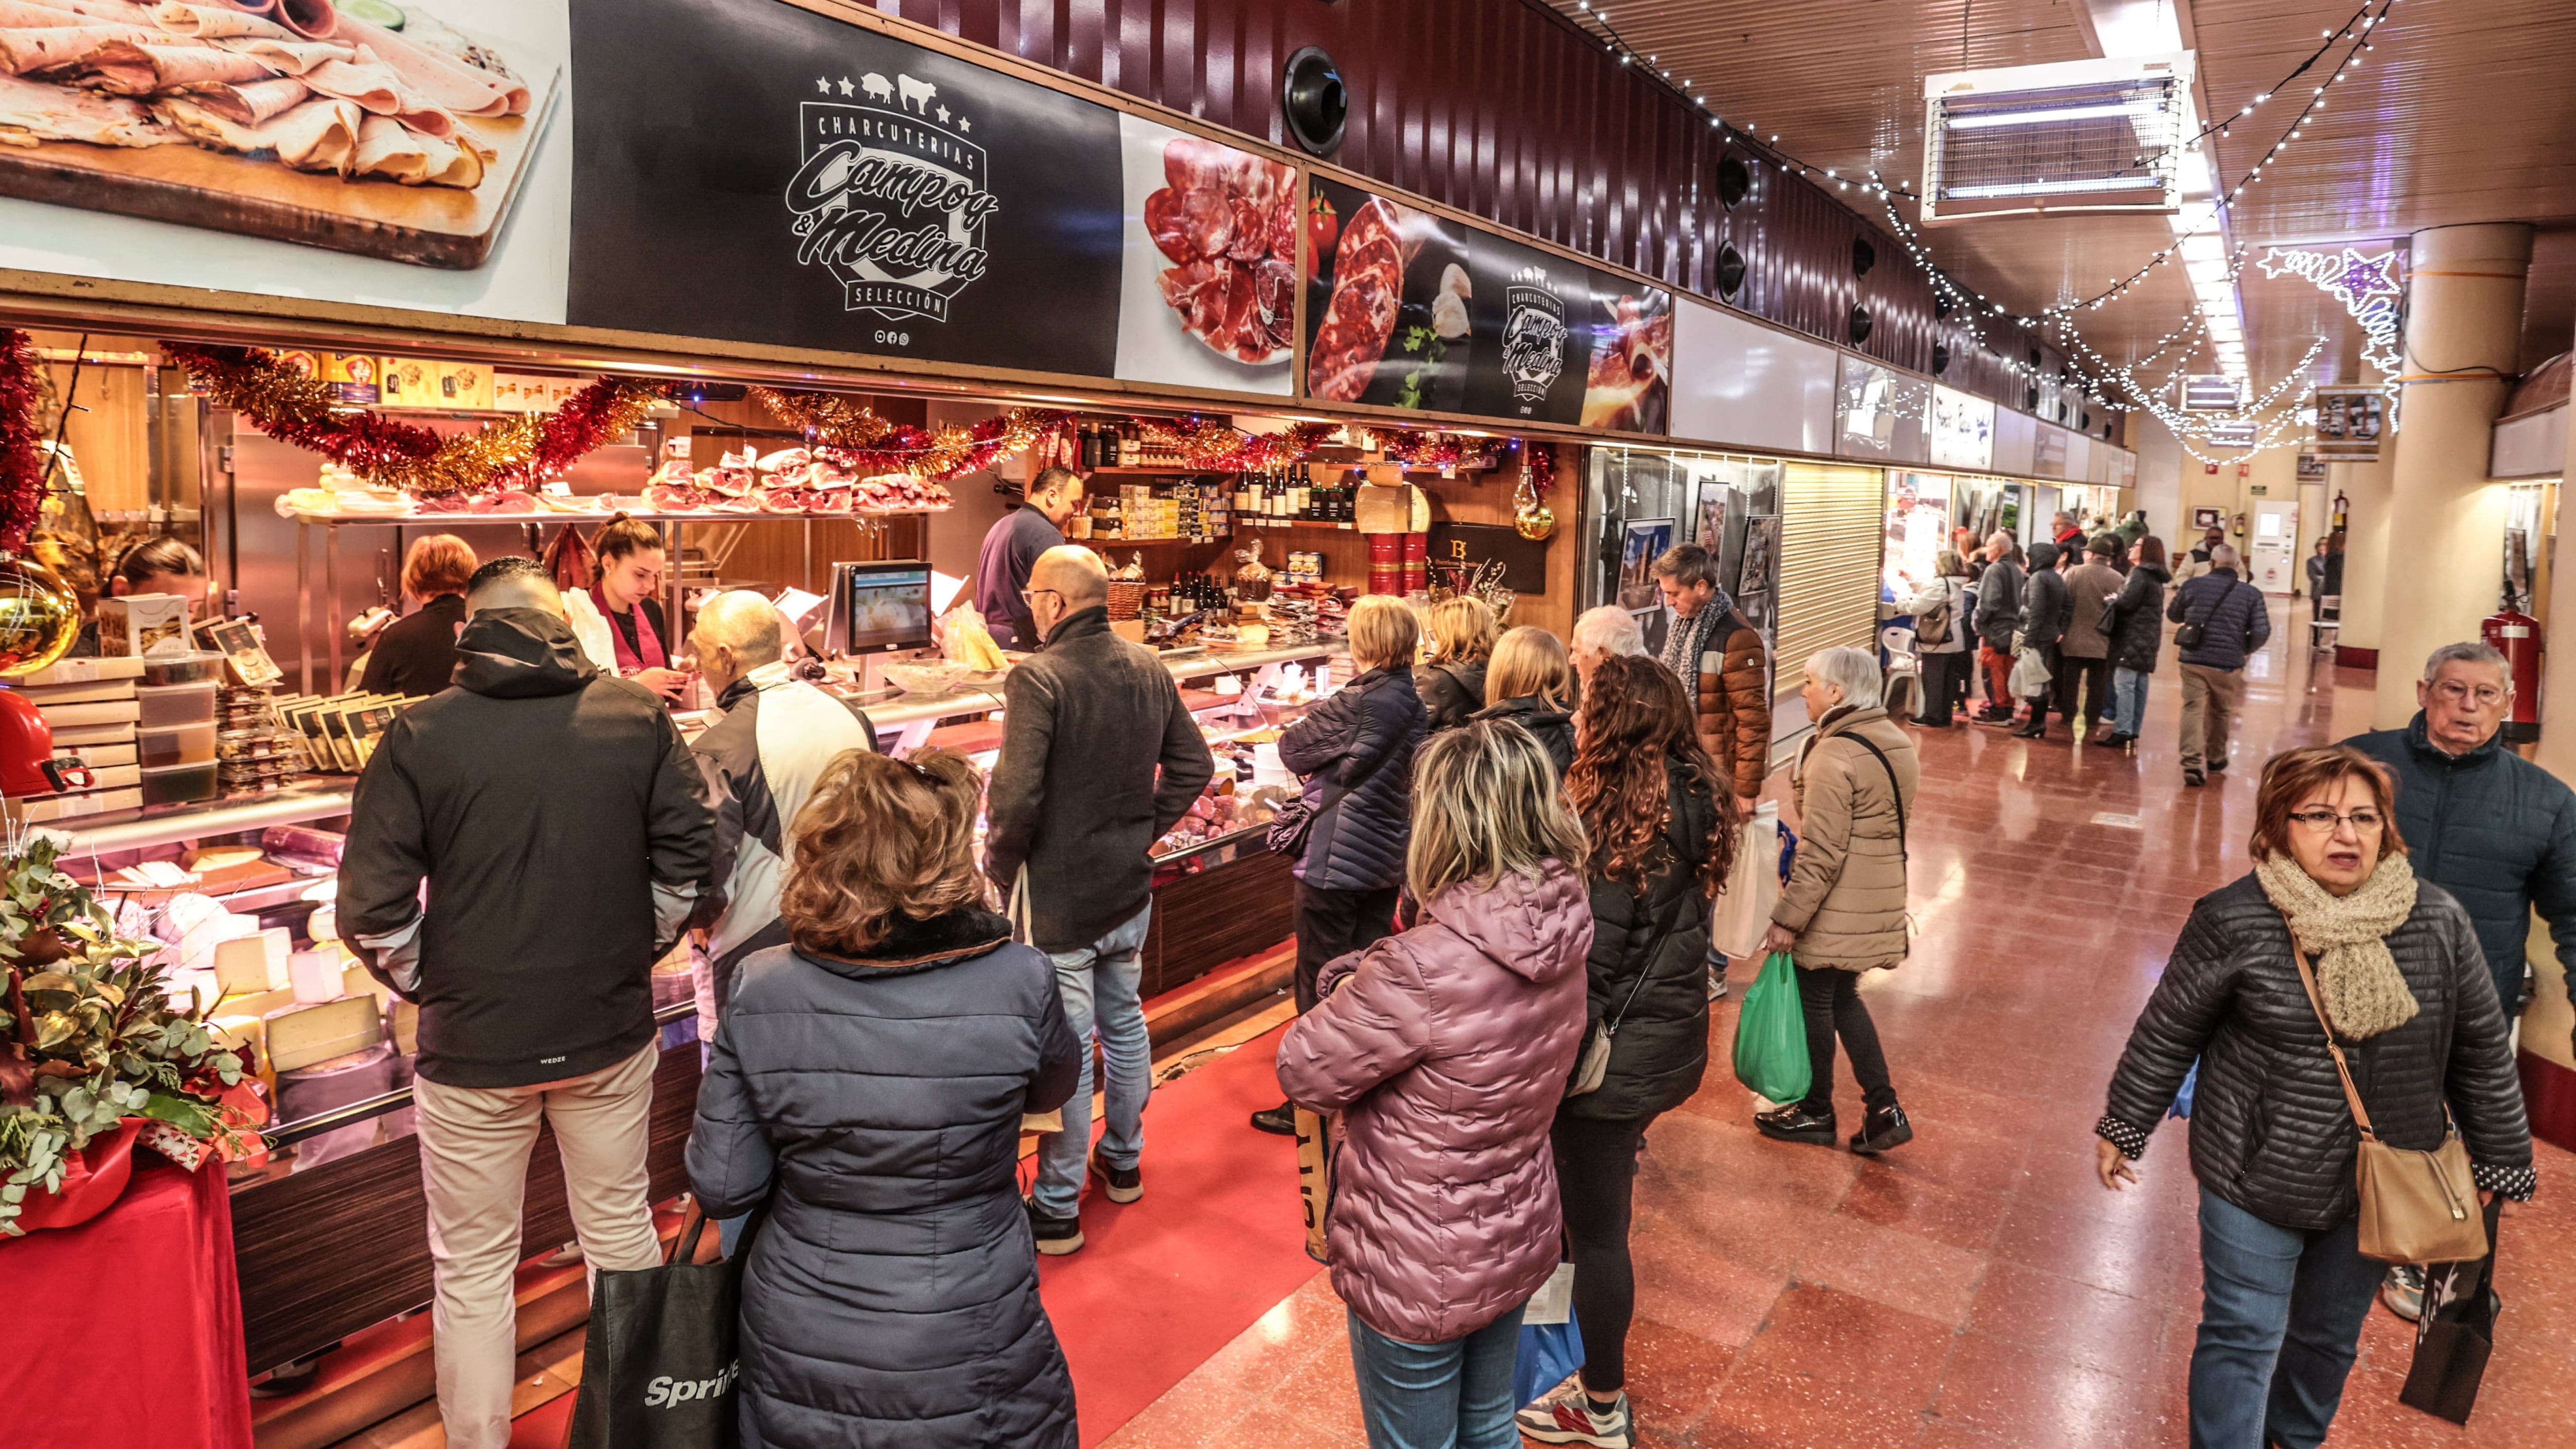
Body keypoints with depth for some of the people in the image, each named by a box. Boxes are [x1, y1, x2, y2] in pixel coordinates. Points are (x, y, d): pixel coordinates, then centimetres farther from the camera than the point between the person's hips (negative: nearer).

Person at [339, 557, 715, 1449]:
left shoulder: (420, 734, -9)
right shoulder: (638, 716, -5)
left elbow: (372, 908, -9)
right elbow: (689, 858, -2)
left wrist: (430, 988, 6)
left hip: (473, 1042, -2)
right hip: (610, 1031, 2)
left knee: (473, 1269, 15)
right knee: (622, 1234, 19)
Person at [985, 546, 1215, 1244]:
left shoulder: (1037, 678, -20)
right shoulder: (1148, 668, 2)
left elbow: (1016, 797, -25)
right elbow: (1193, 765, 8)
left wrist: (999, 873, -9)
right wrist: (1145, 830, 12)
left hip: (1058, 899, -7)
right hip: (1130, 889, 7)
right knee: (1124, 1024, 21)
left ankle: (1058, 1210, 18)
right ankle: (1123, 1162, 40)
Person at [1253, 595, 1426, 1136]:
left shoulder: (1357, 702, -20)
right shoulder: (1416, 702, 2)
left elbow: (1293, 750, -9)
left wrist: (1297, 730, 11)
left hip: (1336, 862, -7)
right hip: (1387, 859, 7)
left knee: (1321, 984, 5)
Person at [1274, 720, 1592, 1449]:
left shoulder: (1424, 969, -35)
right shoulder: (1560, 933, -11)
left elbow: (1303, 1072, -23)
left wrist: (1347, 981, -9)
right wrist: (1372, 982, -11)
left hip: (1421, 1272, -6)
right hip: (1516, 1243, 6)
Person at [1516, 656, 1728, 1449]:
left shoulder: (1614, 820, -25)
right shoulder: (1696, 803, 0)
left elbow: (1589, 958, -22)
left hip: (1618, 1050, -9)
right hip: (1673, 1033, 9)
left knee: (1595, 1227, 9)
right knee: (1602, 1213, 25)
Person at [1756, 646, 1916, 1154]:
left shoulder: (1834, 756, -22)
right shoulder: (1895, 741, 6)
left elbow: (1822, 854, -23)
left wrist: (1788, 918, -16)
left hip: (1838, 909, -9)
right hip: (1881, 898, 9)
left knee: (1815, 1001, 9)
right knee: (1843, 998, 20)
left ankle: (1816, 1113, 25)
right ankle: (1884, 1109, 18)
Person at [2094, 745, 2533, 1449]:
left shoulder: (2438, 920, -7)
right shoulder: (2233, 920, -16)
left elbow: (2483, 1049, 5)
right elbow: (2167, 1033, -6)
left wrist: (2501, 1158, 10)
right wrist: (2123, 1128, 0)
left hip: (2382, 1186, 4)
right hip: (2258, 1176, -4)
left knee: (2332, 1336, 23)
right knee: (2243, 1339, 6)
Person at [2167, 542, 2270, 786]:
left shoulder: (2193, 585, -1)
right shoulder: (2251, 594, -1)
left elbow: (2172, 614, 14)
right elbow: (2262, 633, -6)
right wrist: (2243, 650, 11)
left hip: (2194, 660, -1)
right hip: (2229, 665, 1)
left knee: (2193, 709, -2)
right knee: (2221, 712, 19)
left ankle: (2193, 763, -17)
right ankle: (2215, 759, 36)